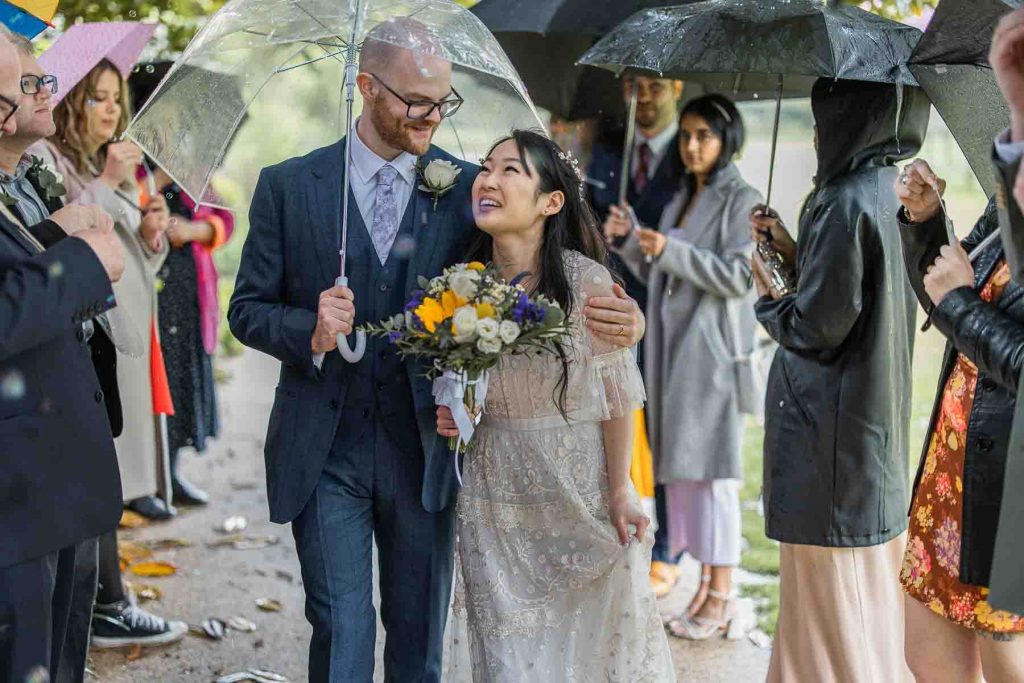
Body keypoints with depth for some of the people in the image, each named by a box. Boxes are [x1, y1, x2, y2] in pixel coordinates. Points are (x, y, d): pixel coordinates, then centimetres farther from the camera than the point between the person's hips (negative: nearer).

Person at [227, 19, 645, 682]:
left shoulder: (467, 186, 2)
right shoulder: (288, 186, 1)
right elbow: (248, 309, 4)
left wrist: (613, 316, -19)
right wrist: (309, 331, -17)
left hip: (424, 447, 2)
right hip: (324, 452, -1)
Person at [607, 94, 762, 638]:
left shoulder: (743, 201, -6)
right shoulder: (681, 198, 16)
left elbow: (739, 277, -15)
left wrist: (671, 250, -22)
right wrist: (627, 242, 0)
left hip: (712, 350, -7)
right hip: (672, 347, 7)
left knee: (710, 466, -5)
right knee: (680, 464, 7)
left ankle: (722, 594, 2)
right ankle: (706, 582, 15)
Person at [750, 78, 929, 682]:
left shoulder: (844, 204, -20)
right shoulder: (891, 191, 8)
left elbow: (817, 327, -19)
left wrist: (768, 295, -1)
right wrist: (795, 250, 9)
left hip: (831, 441, -9)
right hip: (878, 432, 9)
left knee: (829, 613, 1)